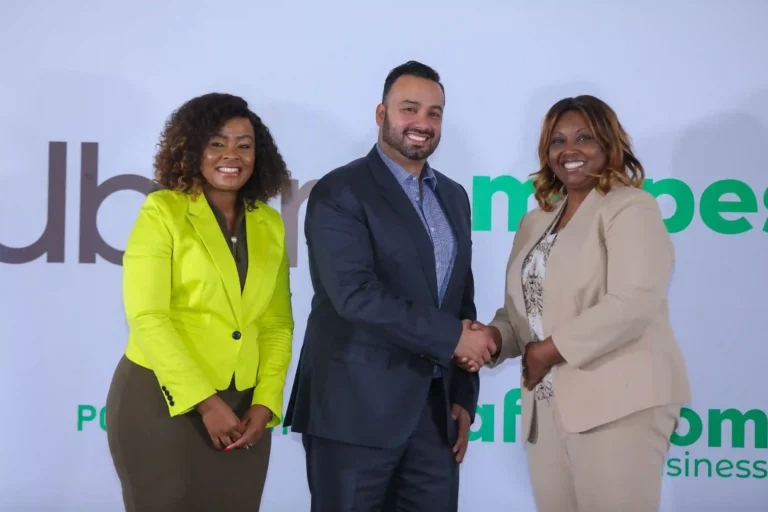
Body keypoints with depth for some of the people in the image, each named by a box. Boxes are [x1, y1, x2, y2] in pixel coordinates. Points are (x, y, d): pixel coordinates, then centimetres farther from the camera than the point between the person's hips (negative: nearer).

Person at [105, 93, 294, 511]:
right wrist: (205, 401, -15)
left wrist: (265, 402, -4)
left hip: (242, 406, 4)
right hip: (161, 399, -4)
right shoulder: (163, 211, -5)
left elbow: (277, 323, 9)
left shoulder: (270, 224, 8)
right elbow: (147, 316, -13)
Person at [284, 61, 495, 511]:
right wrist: (453, 337, -17)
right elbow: (355, 293, -20)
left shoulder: (453, 196, 14)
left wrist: (464, 396, 11)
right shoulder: (340, 193, -8)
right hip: (357, 408, -6)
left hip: (435, 408, 6)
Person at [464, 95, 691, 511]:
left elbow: (632, 305, -18)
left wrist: (548, 351, -14)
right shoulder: (535, 221, 17)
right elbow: (520, 308, 16)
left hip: (618, 399, -7)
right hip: (547, 405, 7)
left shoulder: (631, 208, -6)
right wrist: (494, 336, -6)